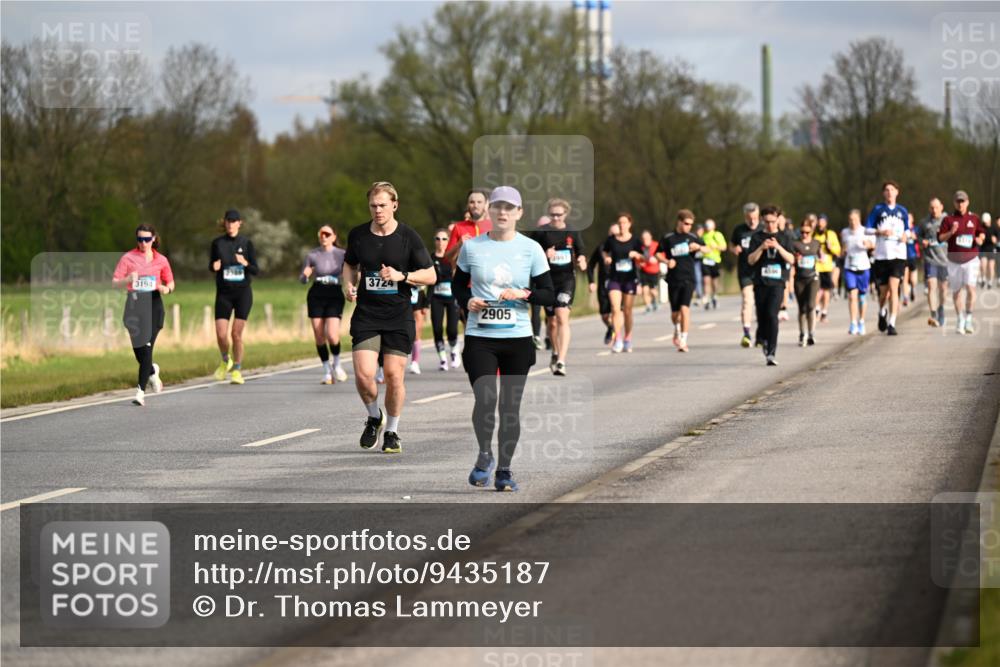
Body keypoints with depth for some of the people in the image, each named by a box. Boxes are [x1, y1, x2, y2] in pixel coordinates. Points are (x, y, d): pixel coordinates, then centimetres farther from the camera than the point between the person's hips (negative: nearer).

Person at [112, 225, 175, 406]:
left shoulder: (161, 260, 8)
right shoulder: (128, 258, 4)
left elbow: (170, 282, 19)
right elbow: (115, 283, 1)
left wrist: (167, 289, -5)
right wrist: (128, 280, -20)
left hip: (153, 303, -1)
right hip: (134, 303, 1)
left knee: (146, 348, -11)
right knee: (137, 347, 3)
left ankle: (141, 391, -10)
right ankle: (152, 372, 37)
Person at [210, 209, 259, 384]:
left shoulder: (246, 243, 0)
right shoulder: (217, 243, 2)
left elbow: (256, 271, 0)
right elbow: (211, 266, 11)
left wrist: (245, 263, -20)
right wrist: (214, 266, -12)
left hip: (243, 292, -1)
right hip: (223, 293, 1)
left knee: (237, 333, -4)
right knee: (221, 335, -7)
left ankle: (237, 370, 10)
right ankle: (225, 361, 22)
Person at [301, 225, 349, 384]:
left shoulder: (341, 254, 2)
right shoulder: (312, 255, 4)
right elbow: (302, 279, 8)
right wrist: (306, 275, -14)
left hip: (335, 295, -2)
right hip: (316, 295, 2)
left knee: (332, 335, -15)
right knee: (319, 337, 0)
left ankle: (337, 364, 13)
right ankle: (327, 371, 16)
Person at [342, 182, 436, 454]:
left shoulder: (408, 237, -4)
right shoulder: (358, 235, 3)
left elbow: (430, 275, -1)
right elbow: (350, 264, 22)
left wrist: (402, 276, -17)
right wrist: (349, 285, 2)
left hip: (399, 317, -1)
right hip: (366, 316, 2)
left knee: (394, 376, -2)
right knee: (363, 374, -11)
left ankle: (392, 431, 18)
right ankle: (374, 417, 18)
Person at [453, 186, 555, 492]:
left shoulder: (531, 249, 3)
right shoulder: (471, 247, 4)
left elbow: (549, 295, 4)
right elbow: (458, 284, 15)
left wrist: (524, 294, -14)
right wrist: (468, 300, -6)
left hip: (517, 339, 1)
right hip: (479, 337, -1)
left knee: (510, 406, 4)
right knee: (485, 399, -18)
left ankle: (504, 470, 17)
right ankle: (485, 455, 6)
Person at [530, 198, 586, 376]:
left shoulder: (572, 233, 4)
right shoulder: (541, 233, 0)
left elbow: (581, 254, 11)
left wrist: (581, 262, -12)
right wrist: (545, 255, -16)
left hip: (567, 279, -1)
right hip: (547, 280, 1)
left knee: (562, 317, -18)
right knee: (552, 321, 12)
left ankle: (561, 361, -23)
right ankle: (555, 353, 39)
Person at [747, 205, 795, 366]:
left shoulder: (784, 238, 8)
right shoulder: (757, 237, 8)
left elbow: (791, 259, -1)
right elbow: (750, 260, 1)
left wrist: (778, 247, -16)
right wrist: (762, 248, -15)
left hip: (777, 282, -2)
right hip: (760, 282, 2)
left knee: (772, 315, -17)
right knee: (762, 316, 6)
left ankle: (771, 353, -20)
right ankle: (765, 341, 35)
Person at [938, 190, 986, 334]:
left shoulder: (974, 218, 8)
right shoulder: (948, 219, 5)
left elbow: (982, 233, 17)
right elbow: (940, 237, 1)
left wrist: (980, 239, -6)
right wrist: (951, 232, -17)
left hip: (971, 259, -1)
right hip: (954, 260, 1)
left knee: (971, 288, -15)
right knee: (956, 291, 6)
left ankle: (968, 320, -5)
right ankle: (960, 321, 19)